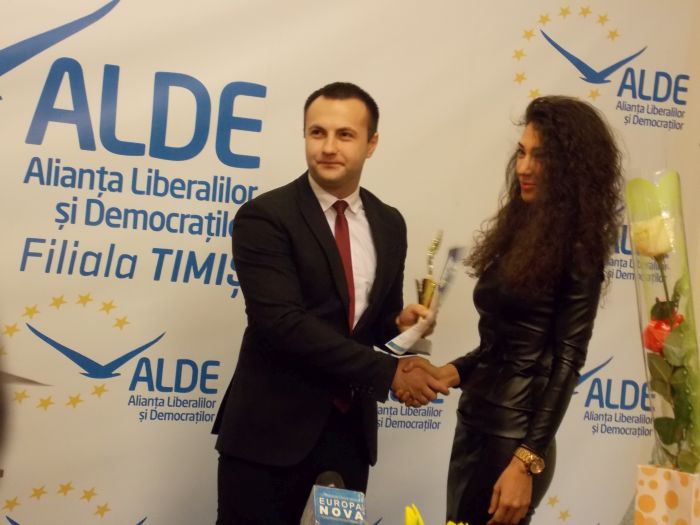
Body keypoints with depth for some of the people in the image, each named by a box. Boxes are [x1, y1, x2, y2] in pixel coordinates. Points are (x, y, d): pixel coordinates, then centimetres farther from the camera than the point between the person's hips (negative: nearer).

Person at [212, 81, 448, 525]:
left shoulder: (388, 223, 8)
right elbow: (282, 321, -20)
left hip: (352, 427, 5)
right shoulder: (265, 217, -11)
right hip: (272, 428, -5)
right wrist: (386, 372, -20)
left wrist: (399, 322, -8)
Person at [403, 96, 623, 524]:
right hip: (474, 419, 7)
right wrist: (454, 372, -4)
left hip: (514, 433, -7)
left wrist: (527, 461, -19)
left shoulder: (576, 248, -12)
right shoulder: (519, 230, 9)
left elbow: (567, 360, -15)